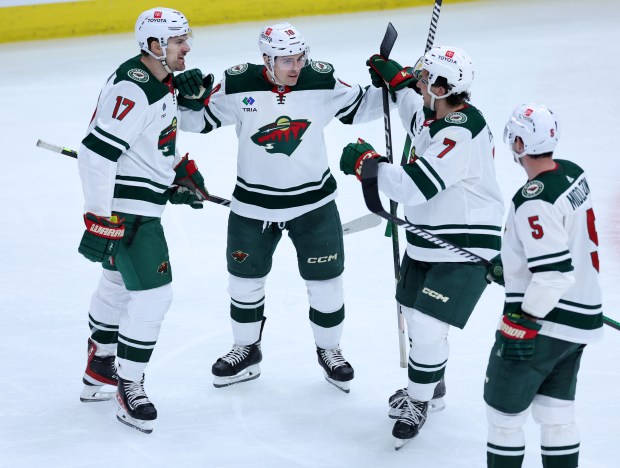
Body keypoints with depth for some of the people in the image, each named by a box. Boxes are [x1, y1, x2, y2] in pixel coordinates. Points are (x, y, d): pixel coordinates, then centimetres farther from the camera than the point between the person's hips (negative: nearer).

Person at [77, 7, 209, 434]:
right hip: (125, 210, -11)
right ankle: (129, 387, 3)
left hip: (144, 203, 11)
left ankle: (100, 374, 40)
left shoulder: (162, 82, 7)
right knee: (153, 294, -10)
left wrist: (180, 169, 17)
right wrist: (102, 220, -27)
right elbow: (97, 154, -28)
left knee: (118, 285, 23)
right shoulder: (131, 90, -25)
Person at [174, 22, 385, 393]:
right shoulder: (238, 85, -14)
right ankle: (247, 350, 36)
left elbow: (359, 107, 3)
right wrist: (189, 98, -22)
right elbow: (200, 120, -2)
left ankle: (329, 349, 31)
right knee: (245, 279, 14)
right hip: (253, 204, 0)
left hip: (314, 201, 0)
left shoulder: (322, 81, -12)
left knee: (326, 280, 7)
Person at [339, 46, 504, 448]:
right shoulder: (442, 114, 0)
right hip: (429, 240, 11)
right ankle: (432, 387, 44)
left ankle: (418, 402, 12)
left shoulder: (460, 135, -30)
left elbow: (411, 187, -34)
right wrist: (396, 80, 13)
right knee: (415, 314, 23)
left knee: (428, 328, -10)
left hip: (465, 251, -11)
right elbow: (419, 120, 27)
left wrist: (365, 161, -21)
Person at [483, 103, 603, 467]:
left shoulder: (534, 201, -23)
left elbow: (554, 272, -26)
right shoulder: (573, 174, 3)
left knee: (504, 408, 6)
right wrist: (510, 266, 23)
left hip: (543, 322, -8)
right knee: (556, 409, 17)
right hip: (581, 318, 9)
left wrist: (523, 322, -21)